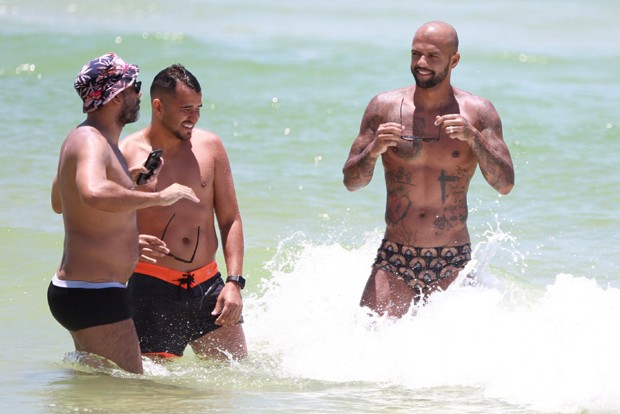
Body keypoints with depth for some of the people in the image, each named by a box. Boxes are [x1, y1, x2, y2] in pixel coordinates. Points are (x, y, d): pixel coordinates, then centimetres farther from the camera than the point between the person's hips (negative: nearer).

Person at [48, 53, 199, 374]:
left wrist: (125, 178, 28)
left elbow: (58, 202, 34)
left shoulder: (83, 138, 16)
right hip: (93, 296, -11)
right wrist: (159, 197, -31)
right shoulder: (91, 141, -17)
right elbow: (93, 194, -40)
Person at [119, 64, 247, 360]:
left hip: (207, 286, 4)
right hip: (152, 289, -4)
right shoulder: (125, 155, -3)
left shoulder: (209, 147, 6)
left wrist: (234, 282, -2)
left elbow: (230, 220, 9)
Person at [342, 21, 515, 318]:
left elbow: (505, 185, -6)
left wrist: (474, 138, -21)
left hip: (452, 265, 0)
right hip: (394, 260, 0)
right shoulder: (384, 107, 1)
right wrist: (373, 151, -18)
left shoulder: (478, 112, 0)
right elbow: (351, 182, 3)